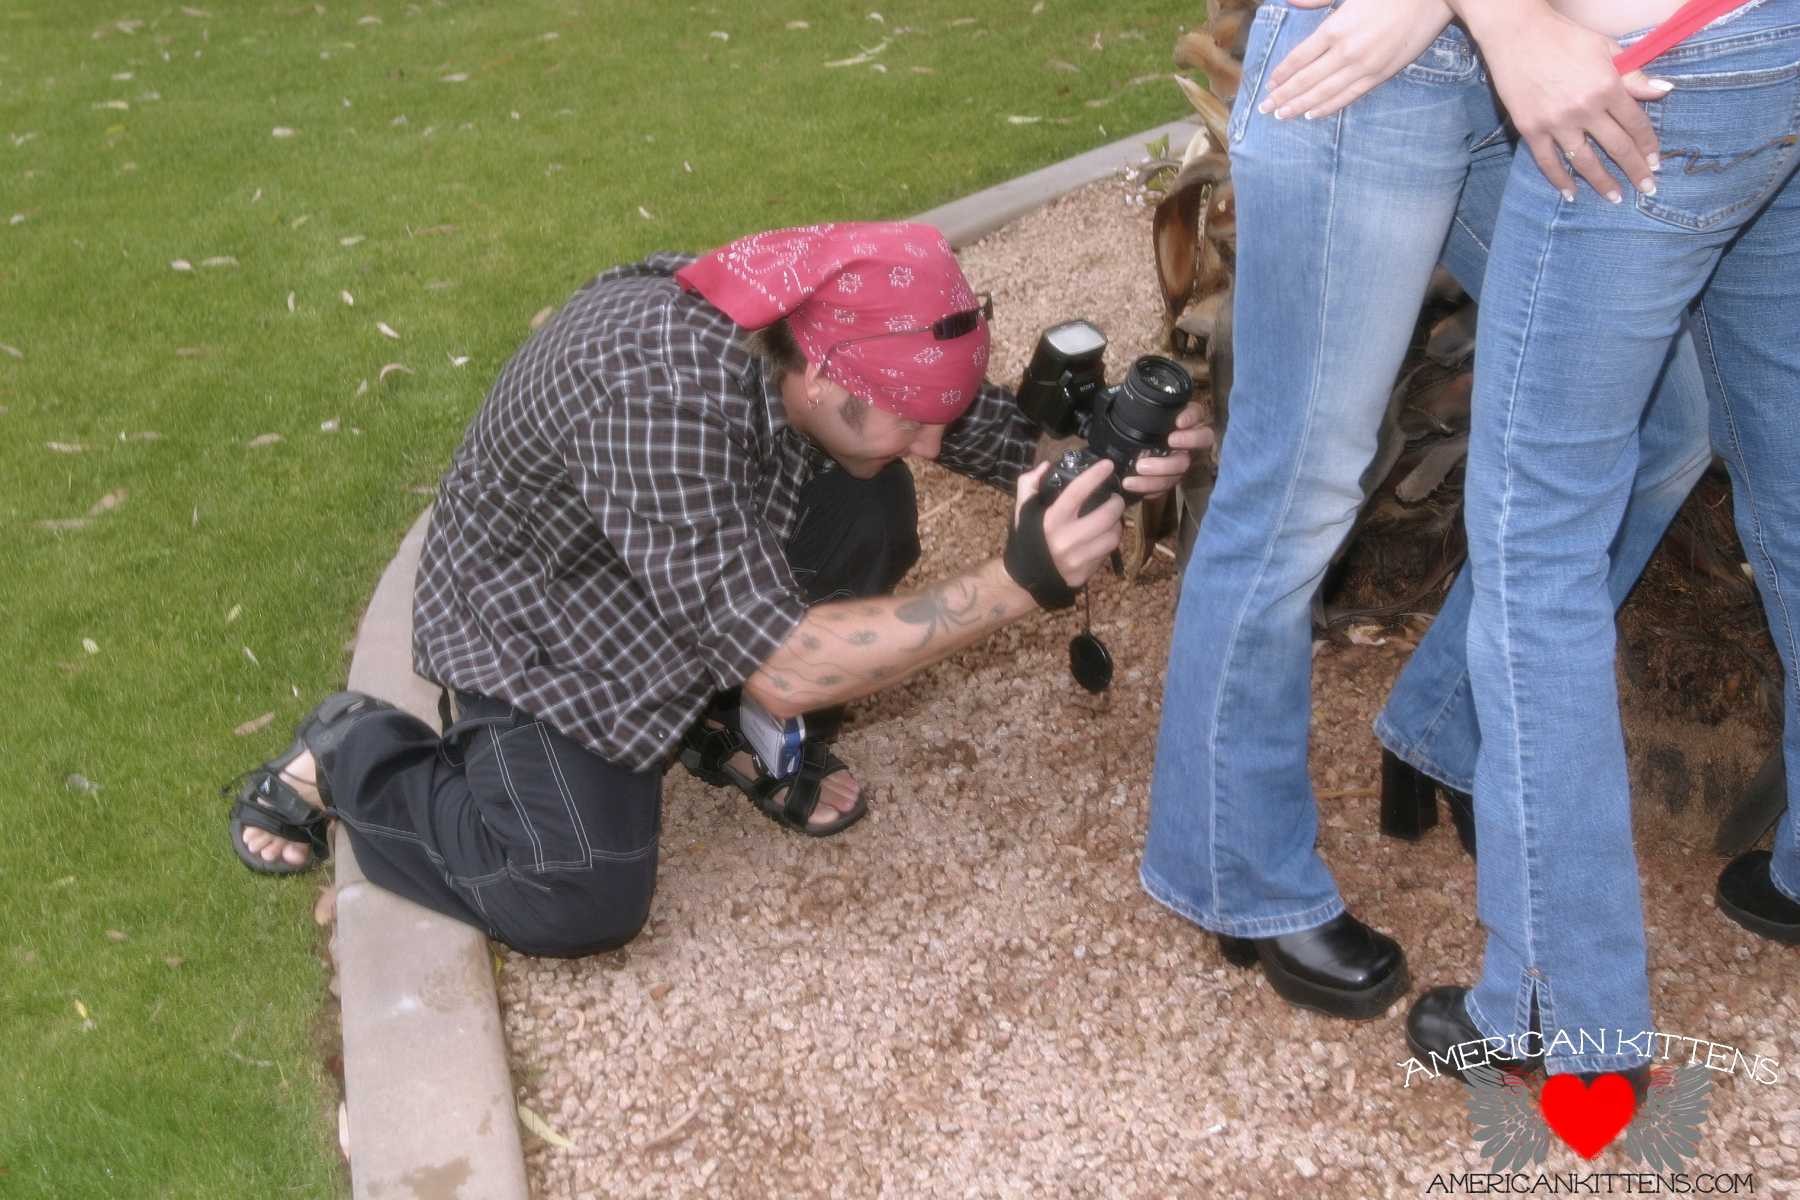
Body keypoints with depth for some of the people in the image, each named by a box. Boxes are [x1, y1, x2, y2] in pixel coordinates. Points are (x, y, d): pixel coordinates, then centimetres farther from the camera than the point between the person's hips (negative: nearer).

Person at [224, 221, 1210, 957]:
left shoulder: (830, 317, -20)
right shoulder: (659, 391, -41)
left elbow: (997, 428, -7)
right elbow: (784, 670, -40)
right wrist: (1020, 583, -45)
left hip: (706, 579, 6)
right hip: (535, 616, -6)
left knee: (869, 510, -18)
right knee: (583, 902, -22)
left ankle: (725, 726, 6)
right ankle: (351, 758, 4)